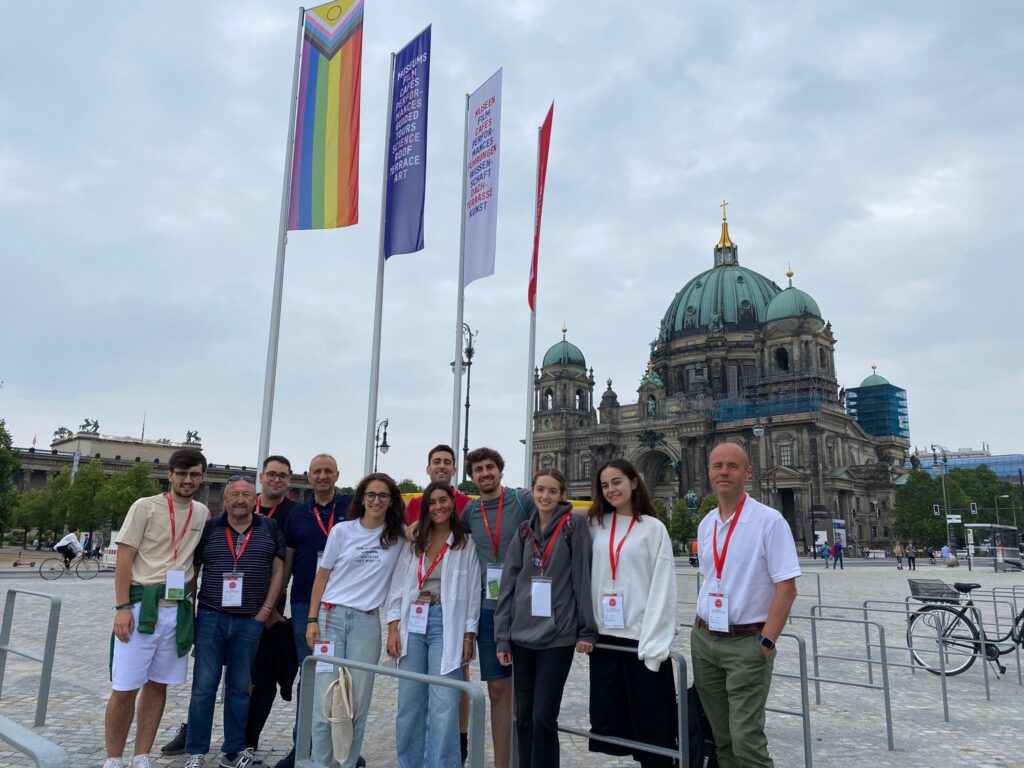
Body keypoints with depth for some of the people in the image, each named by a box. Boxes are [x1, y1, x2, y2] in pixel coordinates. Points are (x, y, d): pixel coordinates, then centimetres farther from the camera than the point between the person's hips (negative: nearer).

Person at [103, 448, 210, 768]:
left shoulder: (203, 514, 9)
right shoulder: (145, 507, -4)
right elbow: (124, 558, -7)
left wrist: (191, 600, 10)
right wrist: (122, 607, -13)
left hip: (179, 609, 4)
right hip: (142, 606, -4)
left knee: (158, 686, 11)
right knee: (125, 688, 0)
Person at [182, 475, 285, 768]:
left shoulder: (270, 529, 2)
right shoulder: (209, 529, 3)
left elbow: (278, 571, 3)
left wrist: (266, 609, -3)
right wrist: (191, 609, 1)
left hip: (251, 621, 0)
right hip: (210, 618, 0)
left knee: (239, 687, 10)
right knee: (204, 686, 5)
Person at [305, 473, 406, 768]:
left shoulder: (399, 537, 4)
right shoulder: (342, 530, 2)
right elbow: (322, 576, 6)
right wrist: (312, 620, 0)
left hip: (367, 622, 1)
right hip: (332, 616, 0)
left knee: (358, 701, 3)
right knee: (326, 696, -1)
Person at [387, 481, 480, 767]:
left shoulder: (466, 543, 1)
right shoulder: (413, 542, 11)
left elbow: (473, 592, 1)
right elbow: (398, 587, 9)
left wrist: (469, 636, -4)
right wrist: (393, 628, 1)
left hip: (446, 624, -3)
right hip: (413, 624, 4)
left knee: (443, 705, -6)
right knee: (409, 702, 8)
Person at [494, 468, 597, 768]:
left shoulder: (575, 525, -3)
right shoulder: (524, 531, 8)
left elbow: (582, 578, -6)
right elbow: (508, 584, 7)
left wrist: (587, 629, -8)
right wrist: (502, 637, 5)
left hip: (558, 636, -4)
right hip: (522, 635, 4)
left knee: (543, 717, -3)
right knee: (523, 716, 11)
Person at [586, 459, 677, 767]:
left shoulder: (653, 528, -4)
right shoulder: (595, 525, 7)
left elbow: (662, 588, -8)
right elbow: (586, 578, 9)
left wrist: (654, 643, -13)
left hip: (642, 637, -4)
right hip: (604, 635, 4)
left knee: (650, 721, 3)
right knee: (606, 717, 9)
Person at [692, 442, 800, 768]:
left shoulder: (769, 521, -11)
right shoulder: (705, 524, 8)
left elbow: (786, 589, -13)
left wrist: (766, 642, -15)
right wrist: (702, 627, 11)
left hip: (746, 643, -6)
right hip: (703, 640, 6)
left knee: (747, 741, -6)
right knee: (721, 737, 14)